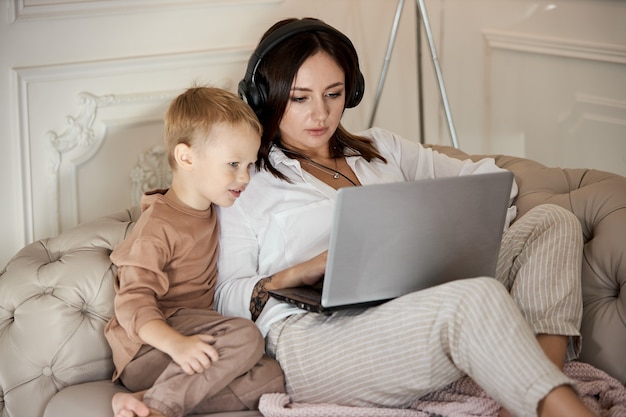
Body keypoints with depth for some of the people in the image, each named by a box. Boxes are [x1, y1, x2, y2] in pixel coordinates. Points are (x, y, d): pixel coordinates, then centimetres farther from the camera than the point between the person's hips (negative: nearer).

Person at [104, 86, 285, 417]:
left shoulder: (209, 211, 14)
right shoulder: (158, 227, -12)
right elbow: (132, 301, -21)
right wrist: (175, 343, -36)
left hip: (193, 335, 8)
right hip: (146, 349, -8)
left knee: (271, 378, -16)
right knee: (246, 336, -28)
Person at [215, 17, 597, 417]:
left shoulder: (379, 148, 26)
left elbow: (490, 179, 25)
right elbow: (225, 295, 5)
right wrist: (298, 273, -13)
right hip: (318, 334, -7)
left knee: (552, 222, -8)